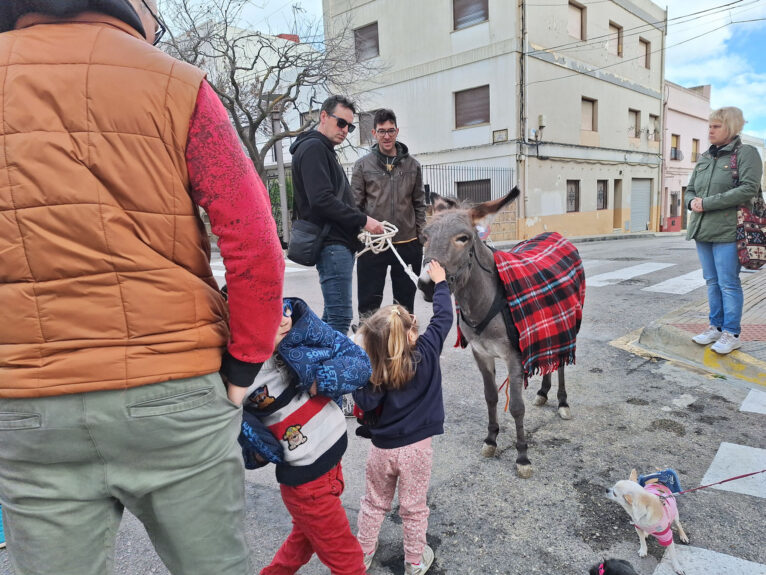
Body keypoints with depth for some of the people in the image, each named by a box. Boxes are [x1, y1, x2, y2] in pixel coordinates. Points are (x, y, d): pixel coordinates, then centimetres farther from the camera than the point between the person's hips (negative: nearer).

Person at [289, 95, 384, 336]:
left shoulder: (325, 151, 25)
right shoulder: (313, 148, -8)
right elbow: (322, 200, -20)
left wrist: (359, 225, 11)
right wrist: (363, 220, -14)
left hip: (340, 242, 11)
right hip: (332, 243, -11)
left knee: (333, 315, 14)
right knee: (340, 317, -11)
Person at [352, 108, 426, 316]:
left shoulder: (412, 165, 8)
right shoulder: (363, 165, 2)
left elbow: (419, 203, 10)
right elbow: (355, 205, 1)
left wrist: (421, 236, 4)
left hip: (408, 244, 2)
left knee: (406, 301, 13)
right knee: (369, 302, 5)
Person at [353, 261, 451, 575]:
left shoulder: (372, 373, -16)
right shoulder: (427, 352, -16)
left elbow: (366, 403, -24)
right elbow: (443, 318, -6)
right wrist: (440, 282, 7)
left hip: (382, 449, 1)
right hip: (416, 448, -1)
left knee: (374, 503, 23)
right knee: (414, 508, 18)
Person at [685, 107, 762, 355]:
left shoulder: (746, 153, -4)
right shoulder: (704, 158, 15)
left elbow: (749, 189, -16)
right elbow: (690, 190, 18)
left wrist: (707, 203, -18)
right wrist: (692, 202, -6)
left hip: (726, 231, -6)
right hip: (702, 230, 7)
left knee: (728, 283, -2)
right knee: (712, 281, 13)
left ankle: (732, 334, 8)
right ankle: (716, 327, 23)